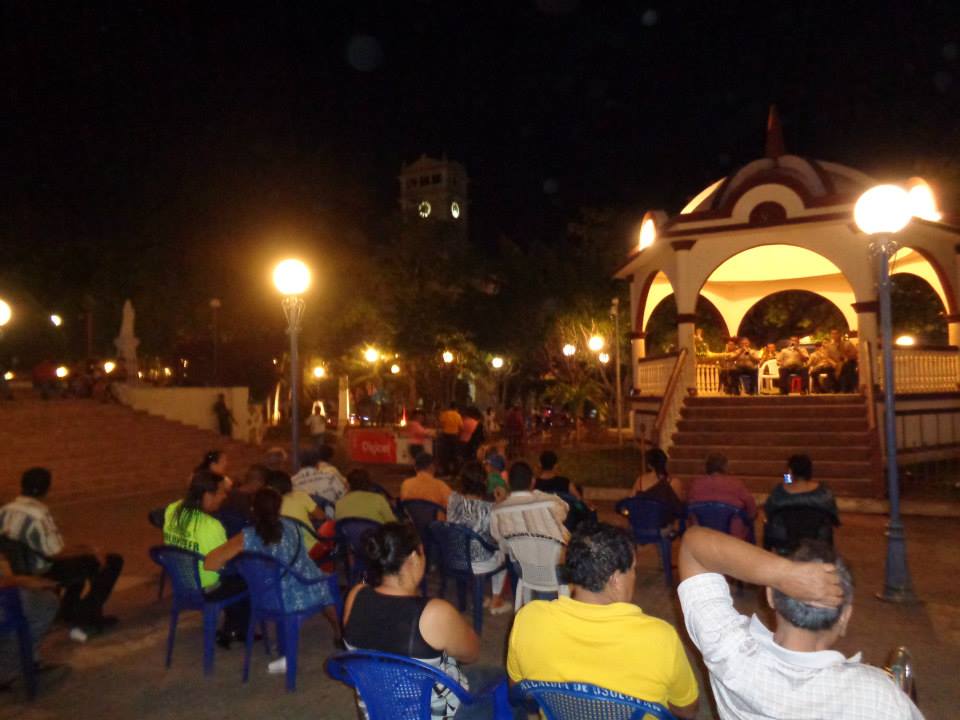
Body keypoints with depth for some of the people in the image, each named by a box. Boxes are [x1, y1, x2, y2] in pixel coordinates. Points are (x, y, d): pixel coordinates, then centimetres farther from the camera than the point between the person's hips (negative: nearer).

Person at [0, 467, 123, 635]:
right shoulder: (39, 516, -29)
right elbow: (58, 554, -26)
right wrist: (90, 550, -11)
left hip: (22, 569, 9)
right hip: (45, 572, -9)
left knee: (80, 557, 31)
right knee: (113, 562, -2)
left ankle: (69, 610, 35)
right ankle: (87, 616, 9)